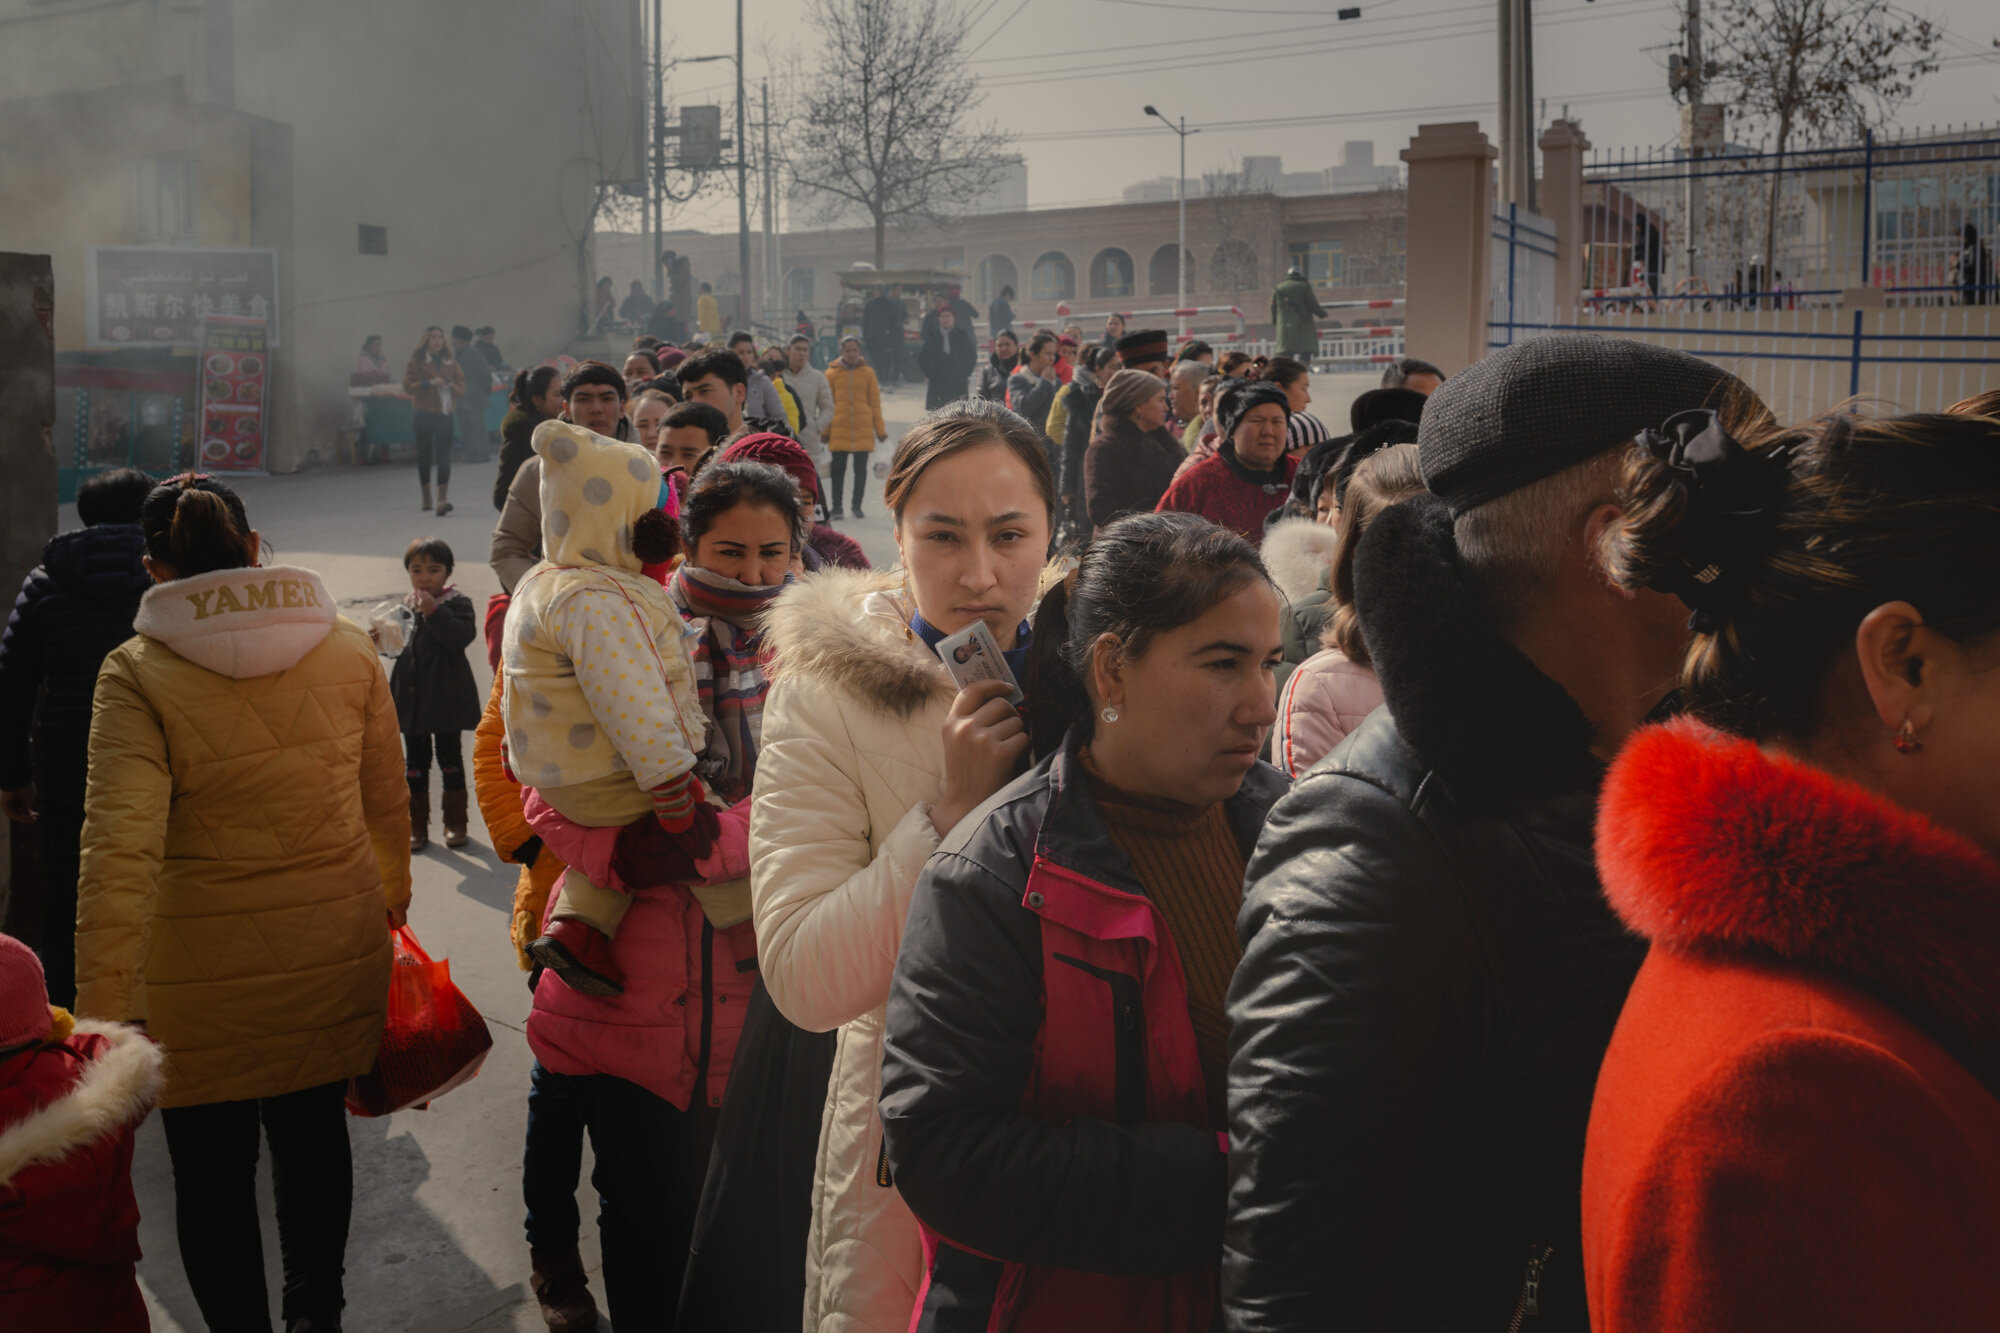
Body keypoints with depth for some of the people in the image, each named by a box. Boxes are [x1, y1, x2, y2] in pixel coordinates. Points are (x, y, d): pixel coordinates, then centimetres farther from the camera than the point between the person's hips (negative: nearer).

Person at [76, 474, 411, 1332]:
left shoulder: (137, 672, -14)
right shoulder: (348, 651, -4)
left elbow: (119, 850, -21)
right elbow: (387, 804, 7)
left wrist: (101, 1010, -20)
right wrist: (391, 895, 25)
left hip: (204, 971, -3)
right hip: (336, 949, 4)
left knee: (212, 1171, 15)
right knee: (314, 1135, 24)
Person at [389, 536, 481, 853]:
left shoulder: (457, 603, -7)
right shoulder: (406, 606, 7)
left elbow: (462, 637, -25)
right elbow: (401, 647, 18)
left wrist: (434, 612, -29)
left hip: (446, 699, -4)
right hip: (412, 700, 4)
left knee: (450, 758, 7)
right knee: (415, 762, 10)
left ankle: (455, 823, 19)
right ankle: (417, 825, 20)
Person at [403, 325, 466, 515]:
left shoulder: (450, 361, 9)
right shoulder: (416, 361, 0)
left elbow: (461, 385, 12)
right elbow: (407, 386, -6)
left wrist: (452, 386, -11)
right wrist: (429, 383, -18)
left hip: (445, 413, 1)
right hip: (423, 413, -1)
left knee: (444, 455, -12)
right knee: (424, 455, 8)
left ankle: (442, 500, -19)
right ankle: (426, 497, 25)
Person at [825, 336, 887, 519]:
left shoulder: (867, 372, 6)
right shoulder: (832, 373, 5)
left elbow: (875, 402, 8)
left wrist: (880, 430, 6)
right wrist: (825, 431, 2)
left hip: (863, 429, 1)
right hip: (839, 429, -1)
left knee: (861, 468, 5)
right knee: (838, 468, 0)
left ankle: (857, 506, 17)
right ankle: (836, 507, 7)